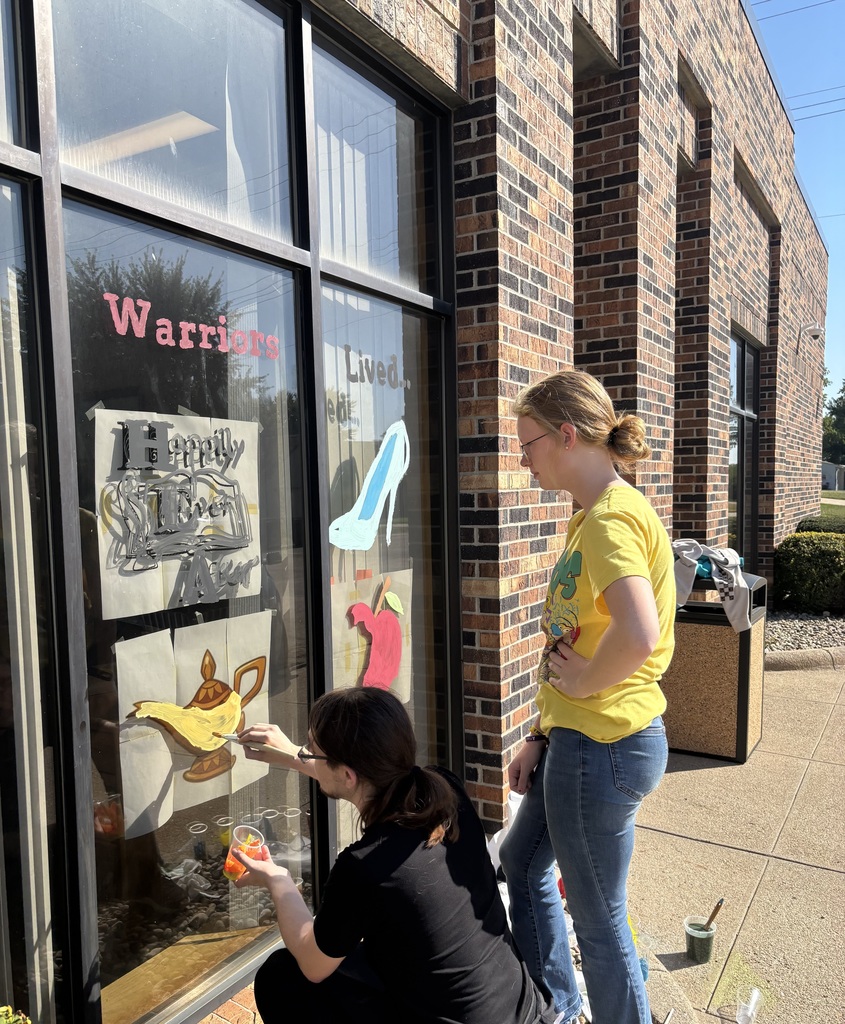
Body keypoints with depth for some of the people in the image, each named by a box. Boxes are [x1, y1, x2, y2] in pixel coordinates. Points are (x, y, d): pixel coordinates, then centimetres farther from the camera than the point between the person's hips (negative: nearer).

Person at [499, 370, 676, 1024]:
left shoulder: (612, 517, -21)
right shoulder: (593, 514, 11)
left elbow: (638, 634, -39)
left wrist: (586, 679, -19)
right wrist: (542, 735, 14)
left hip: (603, 746, -11)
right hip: (578, 737, 11)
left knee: (599, 921, 9)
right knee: (522, 862, 27)